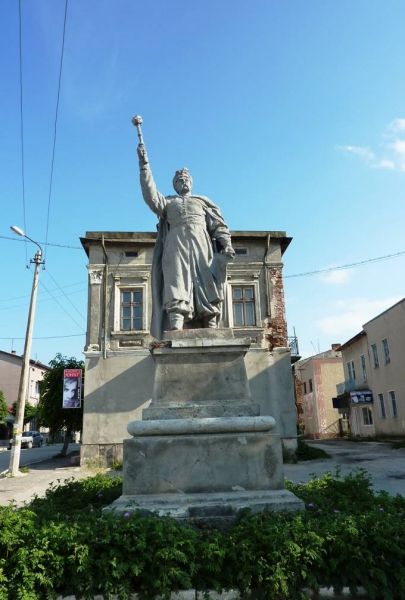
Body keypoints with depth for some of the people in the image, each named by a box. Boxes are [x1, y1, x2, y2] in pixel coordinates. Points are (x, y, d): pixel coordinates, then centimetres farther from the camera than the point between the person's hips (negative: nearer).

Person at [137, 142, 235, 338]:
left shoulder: (203, 201, 30)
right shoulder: (168, 202, 30)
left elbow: (219, 225, 16)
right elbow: (151, 197, 8)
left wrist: (226, 244, -4)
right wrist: (144, 166, 1)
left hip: (201, 243, 1)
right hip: (176, 243, -1)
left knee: (206, 282, -16)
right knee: (176, 282, -21)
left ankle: (211, 328, -24)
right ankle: (175, 326, -35)